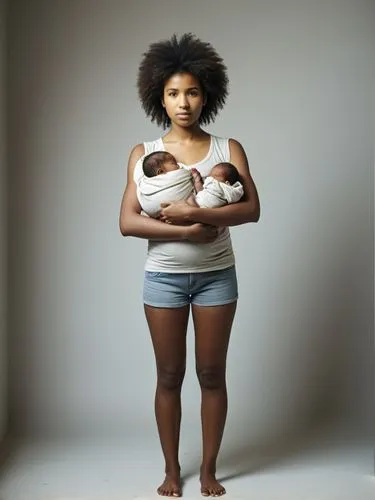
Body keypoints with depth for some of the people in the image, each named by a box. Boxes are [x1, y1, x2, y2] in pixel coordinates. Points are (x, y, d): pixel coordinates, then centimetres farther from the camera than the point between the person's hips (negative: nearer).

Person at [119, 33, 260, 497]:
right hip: (164, 276, 0)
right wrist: (185, 231, -21)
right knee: (169, 376, 8)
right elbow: (127, 221, -10)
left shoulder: (228, 149, 0)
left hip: (216, 275, 0)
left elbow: (252, 209, -12)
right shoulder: (143, 153, -1)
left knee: (212, 374, 8)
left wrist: (196, 213, -25)